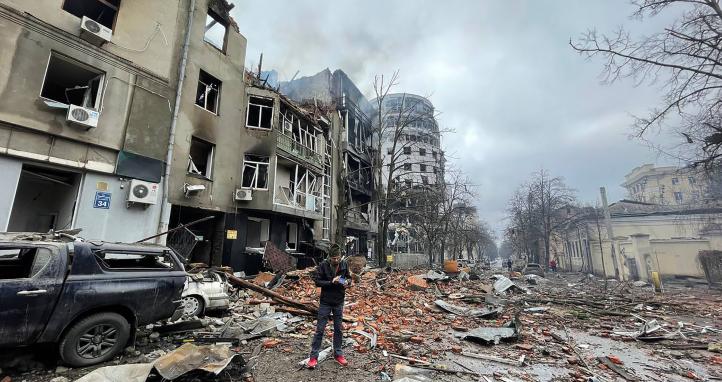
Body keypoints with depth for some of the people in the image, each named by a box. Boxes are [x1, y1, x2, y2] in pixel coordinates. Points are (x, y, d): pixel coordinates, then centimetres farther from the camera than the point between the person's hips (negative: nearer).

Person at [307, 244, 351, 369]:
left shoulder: (344, 264, -6)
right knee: (320, 329, 4)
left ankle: (338, 354, 29)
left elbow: (349, 277, 7)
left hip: (339, 302, 3)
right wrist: (331, 282, -25)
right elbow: (317, 281, -14)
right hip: (325, 302, -3)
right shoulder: (323, 266, -15)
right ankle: (313, 357, 16)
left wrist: (347, 282, -16)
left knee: (339, 329, 13)